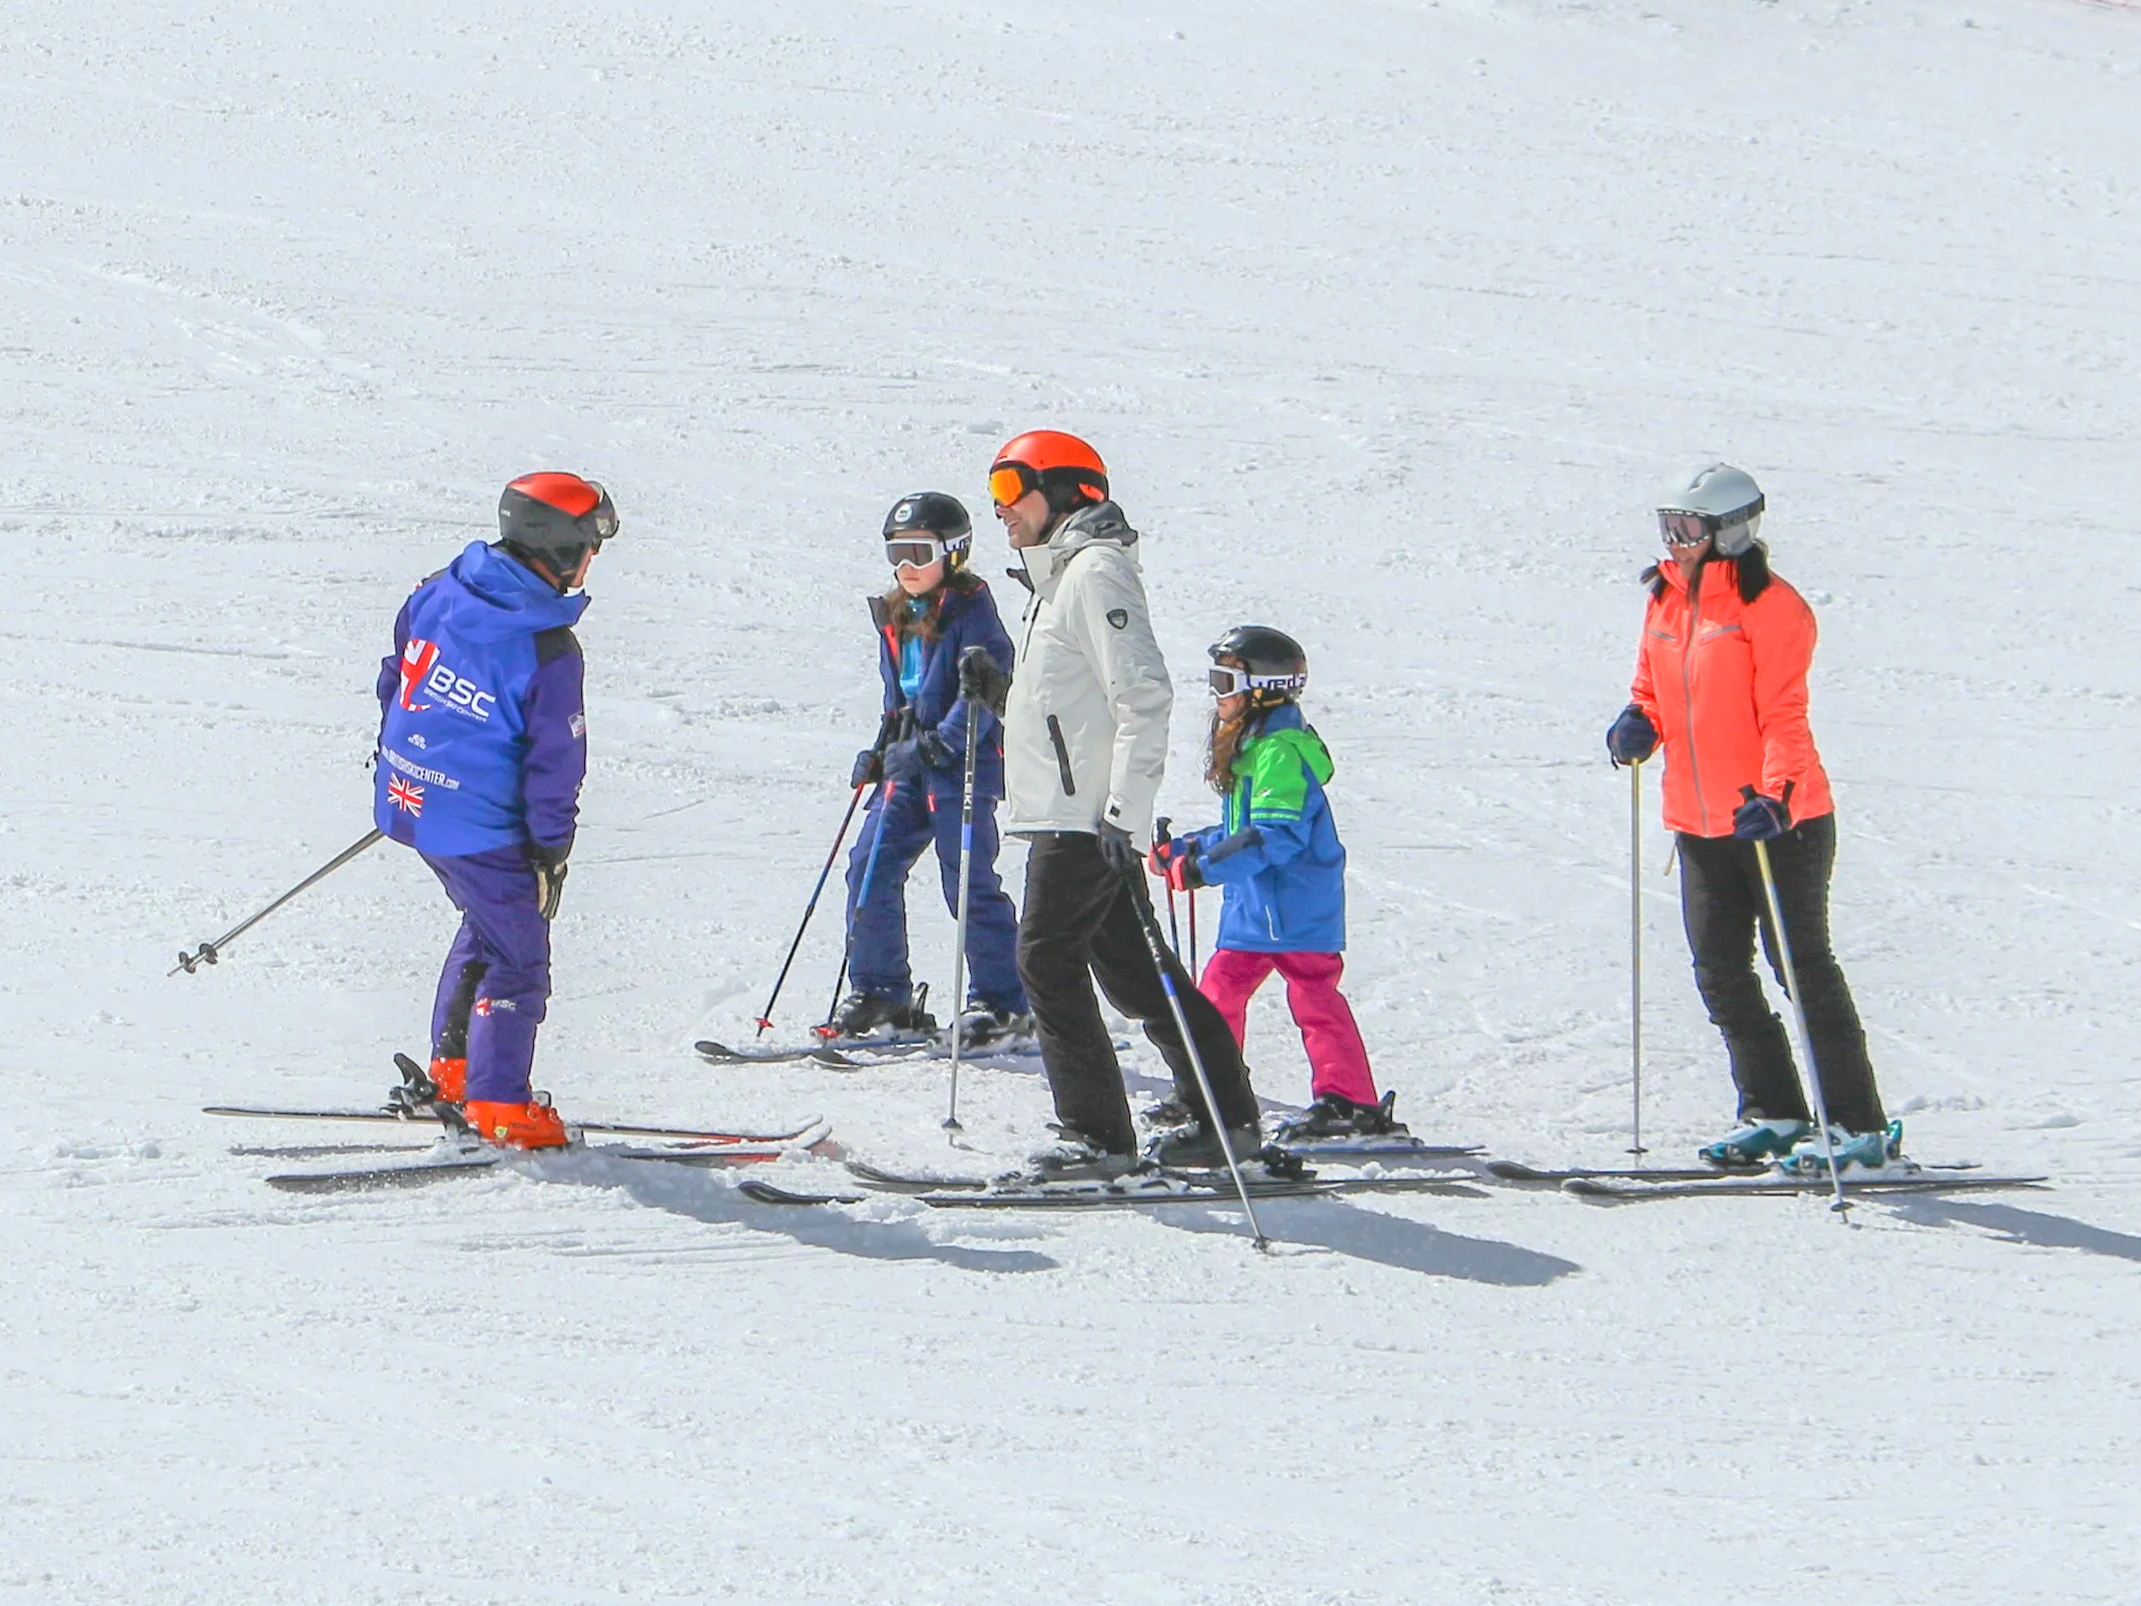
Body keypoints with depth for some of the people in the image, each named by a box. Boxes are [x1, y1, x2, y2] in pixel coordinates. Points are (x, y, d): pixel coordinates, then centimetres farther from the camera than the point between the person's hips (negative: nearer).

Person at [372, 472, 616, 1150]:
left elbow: (395, 677, 13)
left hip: (409, 803, 7)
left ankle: (453, 1066, 31)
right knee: (517, 957, 7)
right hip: (482, 828, -7)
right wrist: (551, 850, -6)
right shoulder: (548, 649, -20)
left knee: (485, 923, 27)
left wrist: (399, 763, 27)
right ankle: (498, 1105, 8)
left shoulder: (438, 593, 0)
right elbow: (553, 759, -16)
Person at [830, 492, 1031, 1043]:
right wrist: (881, 752, 15)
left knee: (969, 882, -8)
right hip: (908, 766, 8)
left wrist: (938, 744, -24)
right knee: (870, 868, 1)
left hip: (961, 767, -8)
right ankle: (880, 992, 10)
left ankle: (1002, 1002, 0)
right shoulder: (896, 617, 15)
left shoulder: (970, 609, -8)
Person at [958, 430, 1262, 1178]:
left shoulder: (1097, 571, -11)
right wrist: (1001, 690, 13)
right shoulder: (1059, 576, 22)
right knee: (1127, 965, 12)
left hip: (1087, 814, -10)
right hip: (1069, 811, 10)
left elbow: (1143, 695, -20)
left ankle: (1098, 1133, -8)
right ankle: (1226, 1118, 15)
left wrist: (1124, 810, -26)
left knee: (1047, 957, -10)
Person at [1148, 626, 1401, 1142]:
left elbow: (1275, 837, -25)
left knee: (1313, 996, -8)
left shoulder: (1280, 752, -16)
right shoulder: (1249, 746, 18)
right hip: (1253, 907, 10)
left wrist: (1205, 866, -26)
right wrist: (1181, 850, 20)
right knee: (1220, 989, 10)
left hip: (1293, 907, -10)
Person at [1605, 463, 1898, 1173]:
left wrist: (1774, 794, -30)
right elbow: (1653, 691, 22)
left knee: (1802, 968, -7)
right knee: (1721, 975, 10)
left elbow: (1784, 715, -17)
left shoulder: (1769, 607, -11)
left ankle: (1859, 1124, -2)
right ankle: (1774, 1113, 22)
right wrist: (1640, 724, -1)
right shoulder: (1665, 602, 11)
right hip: (1700, 823, 8)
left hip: (1779, 821, -8)